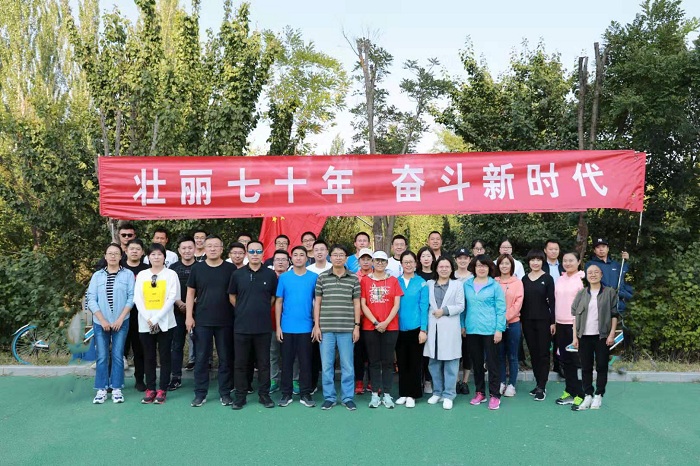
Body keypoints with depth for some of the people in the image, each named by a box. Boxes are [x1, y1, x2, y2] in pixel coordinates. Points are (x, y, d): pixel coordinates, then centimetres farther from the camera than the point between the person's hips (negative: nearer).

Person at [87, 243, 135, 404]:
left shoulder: (128, 274, 1)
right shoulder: (97, 275, 5)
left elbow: (131, 298, -3)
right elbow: (91, 300, 1)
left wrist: (120, 319, -10)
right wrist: (102, 320, -8)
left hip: (121, 322, -1)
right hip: (100, 322, 1)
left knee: (117, 355, 2)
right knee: (102, 357, 2)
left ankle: (116, 389, 10)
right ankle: (101, 389, 10)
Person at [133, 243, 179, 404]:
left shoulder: (171, 274, 1)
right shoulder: (141, 275, 9)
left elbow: (171, 298, -7)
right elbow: (137, 298, 2)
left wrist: (157, 318, -13)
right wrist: (148, 318, -9)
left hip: (165, 322, -2)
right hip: (145, 323, 3)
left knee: (164, 357, 2)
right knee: (148, 357, 8)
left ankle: (162, 390, 10)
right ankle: (150, 389, 16)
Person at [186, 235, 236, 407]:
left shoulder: (230, 268, 1)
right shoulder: (197, 268, 4)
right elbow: (190, 293, 6)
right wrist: (189, 316, -1)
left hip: (225, 321, 0)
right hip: (202, 321, 1)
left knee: (225, 359, 7)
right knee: (201, 358, 6)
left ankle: (225, 393, 18)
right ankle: (200, 394, 16)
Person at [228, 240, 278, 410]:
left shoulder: (270, 275, 0)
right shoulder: (237, 274, 1)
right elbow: (232, 296, 13)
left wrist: (262, 310, 8)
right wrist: (243, 311, 10)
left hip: (263, 327, 0)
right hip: (241, 326, 0)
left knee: (263, 363, 8)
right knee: (240, 363, 7)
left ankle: (264, 394, 21)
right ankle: (240, 396, 19)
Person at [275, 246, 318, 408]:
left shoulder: (314, 277, 1)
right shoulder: (283, 277, 2)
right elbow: (279, 302, 3)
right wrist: (278, 326, -1)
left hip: (306, 327, 0)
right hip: (287, 327, 1)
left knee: (305, 362, 5)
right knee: (287, 361, 8)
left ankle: (305, 394, 16)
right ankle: (286, 393, 19)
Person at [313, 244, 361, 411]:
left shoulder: (353, 278, 4)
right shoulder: (322, 277, 5)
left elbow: (356, 303, 6)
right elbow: (317, 302, 6)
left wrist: (357, 326, 1)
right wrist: (316, 325, 1)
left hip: (346, 328, 0)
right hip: (326, 328, 0)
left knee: (347, 365, 5)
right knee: (327, 364, 6)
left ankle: (348, 397, 17)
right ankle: (329, 397, 18)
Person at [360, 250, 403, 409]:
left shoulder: (393, 280, 6)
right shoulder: (365, 280, 3)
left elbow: (396, 304, 0)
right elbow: (363, 304, -1)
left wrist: (386, 322, -11)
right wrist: (375, 322, -10)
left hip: (390, 327, 0)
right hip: (370, 327, 0)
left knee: (388, 361, 5)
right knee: (374, 361, 6)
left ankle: (387, 394, 11)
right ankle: (375, 394, 12)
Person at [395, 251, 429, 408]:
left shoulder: (421, 283, -1)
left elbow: (424, 306, -4)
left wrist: (423, 329, -9)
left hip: (415, 328, -2)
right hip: (399, 328, 3)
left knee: (415, 363, 5)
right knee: (401, 362, 11)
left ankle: (412, 395, 15)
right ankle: (403, 393, 21)